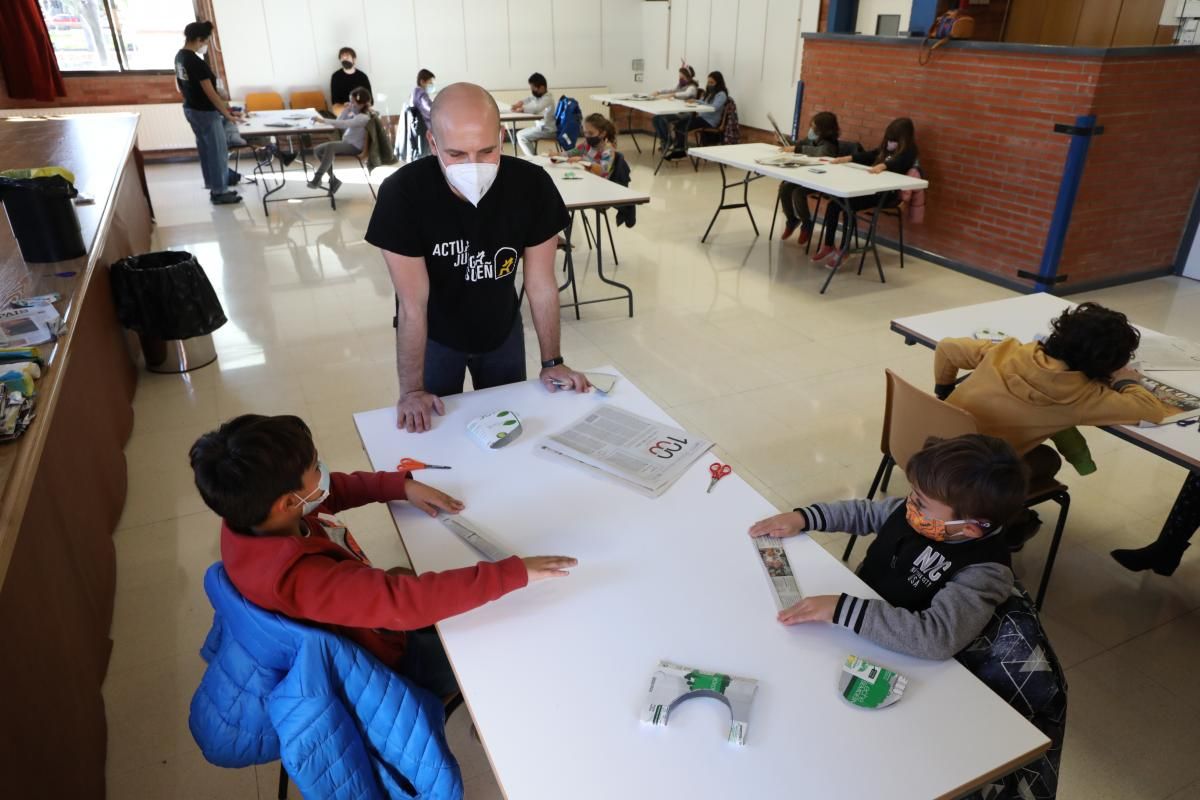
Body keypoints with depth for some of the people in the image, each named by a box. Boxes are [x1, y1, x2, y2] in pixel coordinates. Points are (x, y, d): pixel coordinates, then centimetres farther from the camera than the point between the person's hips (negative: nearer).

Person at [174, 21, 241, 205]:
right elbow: (210, 93, -24)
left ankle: (214, 187, 25)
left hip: (190, 109, 10)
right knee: (218, 151, 0)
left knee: (205, 149, 17)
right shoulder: (196, 62, -24)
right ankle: (220, 192, 6)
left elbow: (179, 86, 16)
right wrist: (228, 114, -17)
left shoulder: (179, 56, 5)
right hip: (206, 112, -10)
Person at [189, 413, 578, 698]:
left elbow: (335, 489, 0)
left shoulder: (249, 513, -18)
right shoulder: (302, 579, -43)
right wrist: (514, 572, -44)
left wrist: (402, 485, -9)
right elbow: (409, 602, -47)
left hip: (364, 618, 8)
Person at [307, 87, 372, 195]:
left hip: (355, 146, -10)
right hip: (347, 143, 10)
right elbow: (340, 124, 11)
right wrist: (345, 110, 0)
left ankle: (317, 179, -27)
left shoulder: (363, 117, -19)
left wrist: (323, 120, -37)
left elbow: (343, 124, -33)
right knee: (318, 149, -4)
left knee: (330, 147, -33)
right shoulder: (354, 113, 10)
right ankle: (333, 179, 0)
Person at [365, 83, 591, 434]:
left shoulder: (533, 185, -26)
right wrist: (412, 391, -24)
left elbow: (541, 284, -15)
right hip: (434, 335, -2)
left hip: (502, 328, 2)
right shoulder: (402, 193, -31)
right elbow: (412, 305, -26)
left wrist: (552, 362, -10)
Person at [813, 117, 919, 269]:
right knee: (834, 204, -11)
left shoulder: (909, 152, -3)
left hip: (888, 193, -8)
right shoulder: (886, 148, 21)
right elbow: (869, 156, 22)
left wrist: (882, 165, -43)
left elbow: (897, 163, -22)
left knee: (848, 206, -28)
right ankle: (828, 245, -4)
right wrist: (848, 158, 6)